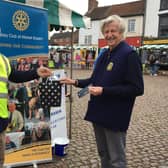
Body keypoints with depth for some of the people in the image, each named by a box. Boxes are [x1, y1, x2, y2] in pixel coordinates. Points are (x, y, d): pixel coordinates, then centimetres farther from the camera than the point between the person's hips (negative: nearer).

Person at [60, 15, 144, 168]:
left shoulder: (129, 54, -15)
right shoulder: (105, 55, 12)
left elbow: (137, 89, -21)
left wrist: (103, 91, -25)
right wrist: (75, 82, 6)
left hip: (115, 116, -8)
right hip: (99, 112, 8)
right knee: (103, 154, 22)